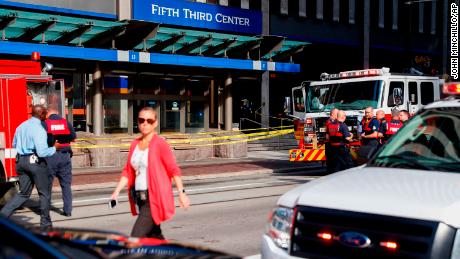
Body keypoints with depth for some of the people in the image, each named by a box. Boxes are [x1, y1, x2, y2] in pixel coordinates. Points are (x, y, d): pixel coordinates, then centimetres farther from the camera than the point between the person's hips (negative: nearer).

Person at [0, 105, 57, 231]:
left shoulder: (21, 126, 9)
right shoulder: (39, 129, -17)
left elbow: (14, 145, 21)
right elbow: (42, 152, -24)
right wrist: (54, 148, -8)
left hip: (21, 161, 7)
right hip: (35, 162, -7)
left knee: (23, 193, 16)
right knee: (44, 193, 8)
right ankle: (45, 223, 14)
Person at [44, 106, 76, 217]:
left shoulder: (45, 124, -5)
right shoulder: (66, 122, 3)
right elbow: (73, 137, 2)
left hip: (50, 156, -2)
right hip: (65, 156, 2)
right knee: (66, 184, 9)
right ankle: (68, 210, 8)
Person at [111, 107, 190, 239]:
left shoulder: (160, 144, -10)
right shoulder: (135, 144, 10)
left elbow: (174, 170, -10)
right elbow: (128, 171, 12)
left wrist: (181, 193, -14)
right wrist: (117, 191, 2)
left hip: (155, 199, -7)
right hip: (141, 198, 7)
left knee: (136, 237, -13)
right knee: (155, 237, 17)